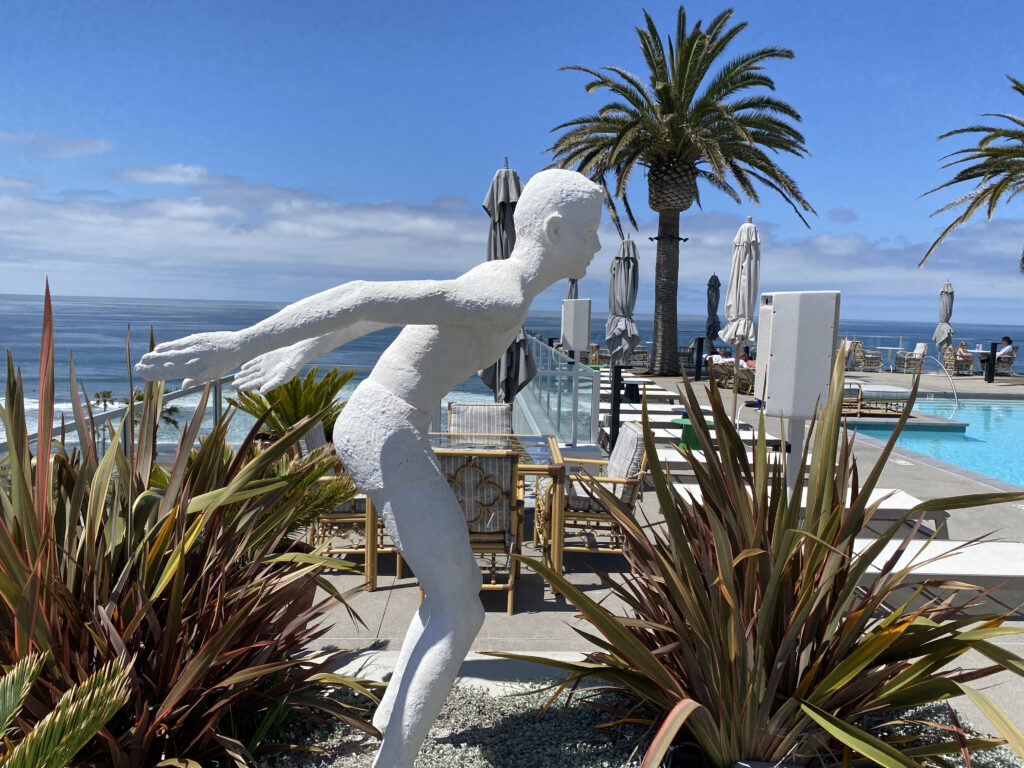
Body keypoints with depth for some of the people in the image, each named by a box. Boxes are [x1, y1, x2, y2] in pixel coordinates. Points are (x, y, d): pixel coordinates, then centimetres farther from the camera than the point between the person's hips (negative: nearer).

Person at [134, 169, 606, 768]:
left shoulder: (497, 279, 12)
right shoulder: (503, 300, -20)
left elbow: (385, 303, 18)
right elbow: (367, 299, -28)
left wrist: (299, 353, 24)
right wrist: (245, 343, -29)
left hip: (372, 429, 10)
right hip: (388, 439, -10)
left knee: (458, 591, 22)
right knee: (460, 617, -4)